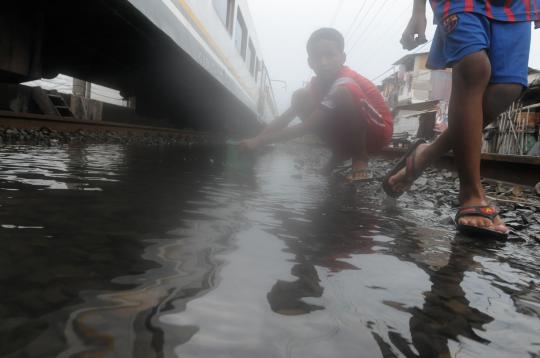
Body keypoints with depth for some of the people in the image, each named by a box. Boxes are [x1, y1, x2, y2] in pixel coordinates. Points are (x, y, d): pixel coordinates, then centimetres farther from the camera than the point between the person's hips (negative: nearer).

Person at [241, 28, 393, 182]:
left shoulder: (344, 83, -28)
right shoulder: (318, 82, -4)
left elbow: (306, 127, -30)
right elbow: (287, 116, -4)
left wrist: (261, 140, -28)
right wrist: (258, 138, -16)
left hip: (378, 132, -7)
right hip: (350, 132, 7)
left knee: (342, 94, -36)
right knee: (301, 97, -9)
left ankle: (360, 157, -15)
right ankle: (341, 152, 1)